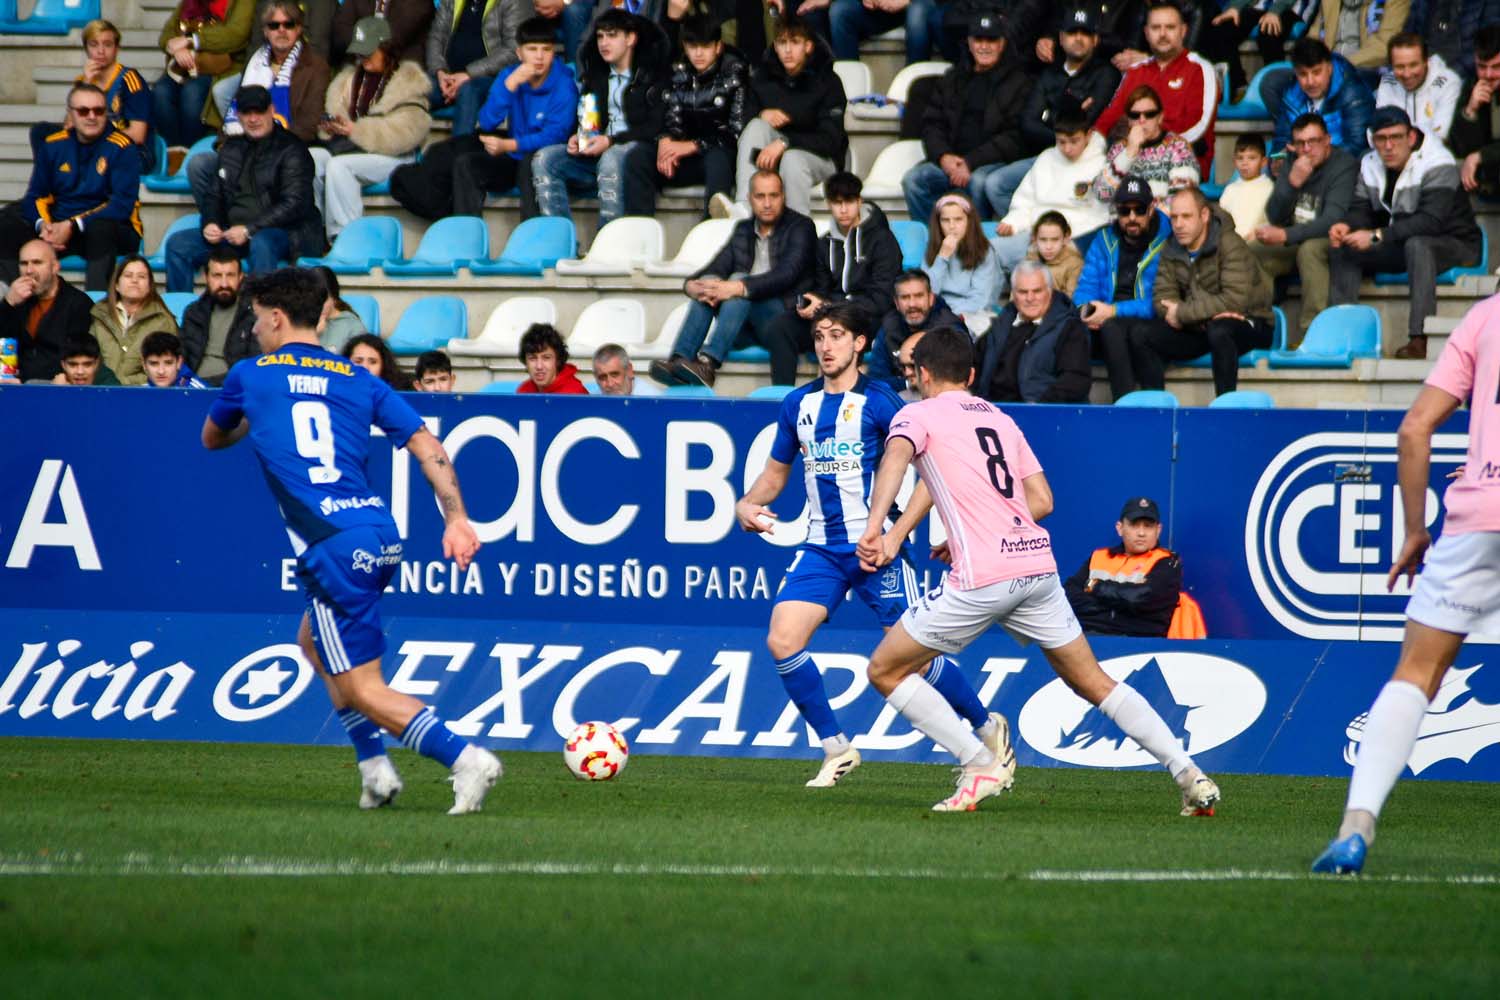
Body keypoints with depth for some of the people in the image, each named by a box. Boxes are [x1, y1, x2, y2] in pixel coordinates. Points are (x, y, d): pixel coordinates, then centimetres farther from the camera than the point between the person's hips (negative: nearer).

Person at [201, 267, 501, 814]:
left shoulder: (250, 377, 7)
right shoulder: (359, 381, 16)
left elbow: (212, 439, 27)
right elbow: (428, 447, 8)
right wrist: (456, 518, 7)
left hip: (333, 547, -6)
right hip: (382, 535, 6)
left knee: (363, 690, -3)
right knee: (314, 641, 30)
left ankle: (463, 757, -23)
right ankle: (375, 767, 20)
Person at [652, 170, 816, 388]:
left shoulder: (800, 227, 1)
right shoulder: (744, 229, 20)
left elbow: (788, 274, -16)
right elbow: (717, 267, 10)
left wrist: (740, 287, -29)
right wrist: (690, 285, -15)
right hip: (746, 329, 5)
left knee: (739, 279, -30)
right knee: (709, 282, -19)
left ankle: (708, 364, -46)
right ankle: (677, 362, -34)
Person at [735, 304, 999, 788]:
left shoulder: (878, 402, -9)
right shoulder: (798, 404, 9)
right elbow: (776, 473, 21)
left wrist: (894, 535, -18)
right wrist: (747, 504, -1)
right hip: (821, 548, 5)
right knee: (782, 639, -12)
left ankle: (987, 727, 20)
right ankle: (836, 749, 2)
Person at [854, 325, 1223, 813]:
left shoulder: (919, 414, 6)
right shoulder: (1000, 419, 23)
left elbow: (896, 456, -17)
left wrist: (876, 528, -31)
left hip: (981, 578, -6)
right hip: (1037, 562, 6)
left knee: (886, 670, 8)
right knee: (1092, 681, 16)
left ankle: (982, 764, -1)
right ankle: (1191, 777, 8)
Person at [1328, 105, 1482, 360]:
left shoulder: (1437, 164, -22)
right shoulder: (1370, 164, 1)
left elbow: (1431, 220, -34)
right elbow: (1361, 210, -1)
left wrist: (1376, 236, -39)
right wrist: (1346, 226, -27)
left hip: (1454, 243, -7)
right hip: (1400, 246, 7)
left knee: (1417, 245, -39)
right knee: (1341, 248, -8)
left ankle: (1419, 340, -44)